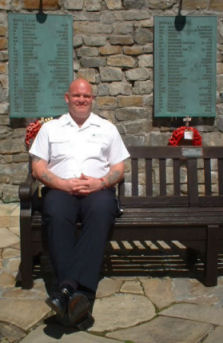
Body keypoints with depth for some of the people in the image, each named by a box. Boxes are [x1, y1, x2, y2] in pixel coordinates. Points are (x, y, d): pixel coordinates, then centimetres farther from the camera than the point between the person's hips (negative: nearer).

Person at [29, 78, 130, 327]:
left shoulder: (107, 128, 23)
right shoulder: (50, 128, 22)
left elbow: (119, 169, 16)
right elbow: (38, 168, 11)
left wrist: (100, 182, -8)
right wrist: (64, 184, -8)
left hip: (98, 189, 0)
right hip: (60, 189, 0)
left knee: (101, 211, -37)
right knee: (56, 213, -37)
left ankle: (68, 290, -47)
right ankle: (77, 292, -45)